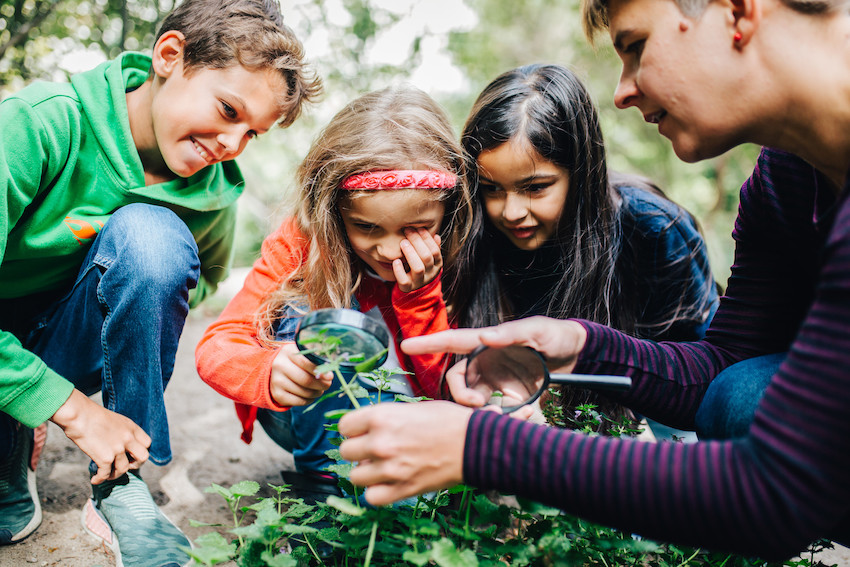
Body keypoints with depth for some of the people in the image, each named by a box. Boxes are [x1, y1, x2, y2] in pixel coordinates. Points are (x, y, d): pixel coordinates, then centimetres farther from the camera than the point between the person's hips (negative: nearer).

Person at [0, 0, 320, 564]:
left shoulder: (217, 190, -11)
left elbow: (204, 279, 10)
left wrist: (154, 303, -10)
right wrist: (73, 409, -26)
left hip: (74, 342, 3)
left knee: (148, 233, -28)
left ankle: (119, 485, -14)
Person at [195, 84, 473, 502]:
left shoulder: (455, 261, -18)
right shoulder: (303, 242, -20)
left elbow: (447, 392, -16)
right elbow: (216, 347, -25)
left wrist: (421, 297, -29)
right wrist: (272, 371, -48)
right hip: (310, 418, 0)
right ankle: (326, 481, -21)